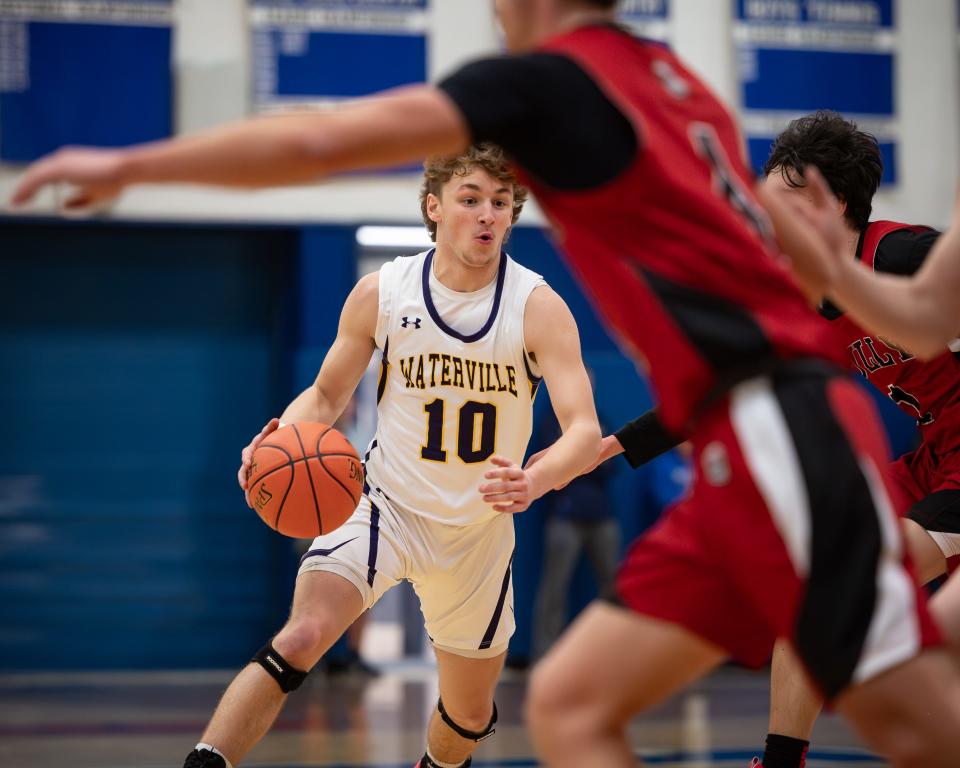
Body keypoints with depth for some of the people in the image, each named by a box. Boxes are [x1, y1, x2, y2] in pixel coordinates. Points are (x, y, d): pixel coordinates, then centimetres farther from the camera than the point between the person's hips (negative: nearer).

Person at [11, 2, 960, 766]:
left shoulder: (544, 76, -4)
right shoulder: (668, 79, 20)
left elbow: (320, 142, -5)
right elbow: (810, 260, 24)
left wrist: (127, 165, 4)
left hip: (780, 439, -8)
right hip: (767, 439, 8)